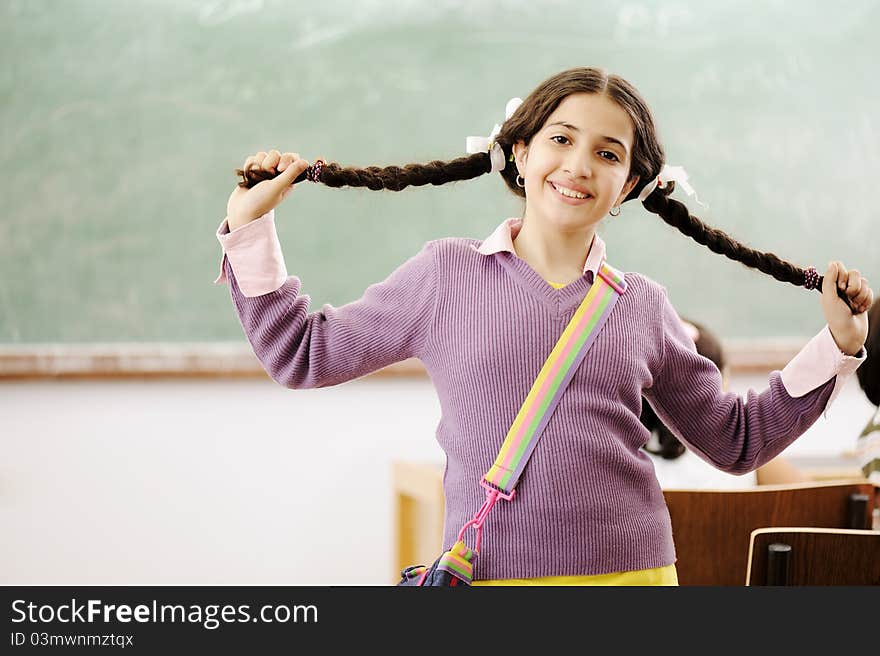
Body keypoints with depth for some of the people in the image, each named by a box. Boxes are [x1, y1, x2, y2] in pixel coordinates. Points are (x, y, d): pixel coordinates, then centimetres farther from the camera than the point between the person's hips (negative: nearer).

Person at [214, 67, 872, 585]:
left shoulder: (643, 306, 10)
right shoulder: (446, 275, 5)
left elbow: (736, 440, 18)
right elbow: (304, 354, 10)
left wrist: (839, 344, 13)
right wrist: (250, 227, 6)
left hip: (632, 572, 2)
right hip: (487, 571, -1)